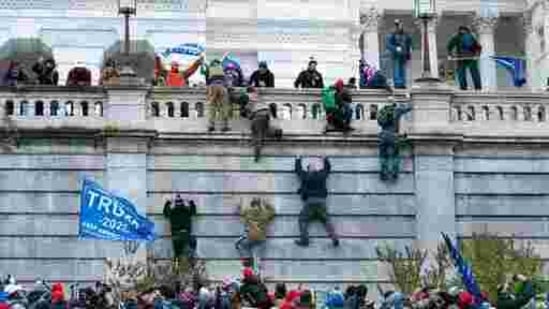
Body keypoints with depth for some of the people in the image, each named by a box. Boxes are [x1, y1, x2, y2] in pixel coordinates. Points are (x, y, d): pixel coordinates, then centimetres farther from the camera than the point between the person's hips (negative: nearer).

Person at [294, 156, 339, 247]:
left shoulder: (305, 175, 8)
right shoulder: (322, 175, 14)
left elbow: (298, 169, 27)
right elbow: (328, 168, 35)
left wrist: (298, 160, 46)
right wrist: (325, 159, 53)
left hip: (309, 201, -3)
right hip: (321, 201, 3)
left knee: (303, 219, 1)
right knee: (326, 220, 7)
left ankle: (304, 240, -15)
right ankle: (334, 238, -9)